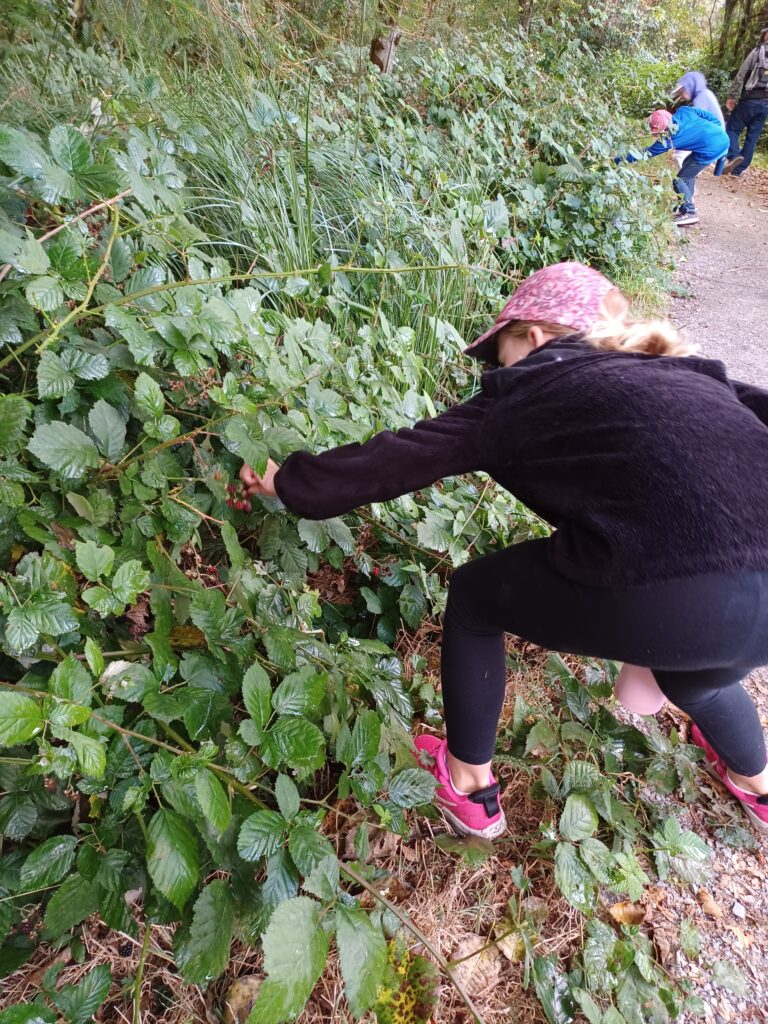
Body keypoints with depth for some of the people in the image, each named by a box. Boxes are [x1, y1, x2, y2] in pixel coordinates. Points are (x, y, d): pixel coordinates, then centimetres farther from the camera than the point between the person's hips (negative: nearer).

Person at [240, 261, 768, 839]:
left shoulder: (522, 396, 13)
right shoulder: (690, 376, 27)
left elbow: (398, 459, 16)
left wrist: (290, 482, 28)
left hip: (669, 601, -6)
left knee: (473, 598, 20)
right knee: (693, 674, 41)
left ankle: (470, 788, 36)